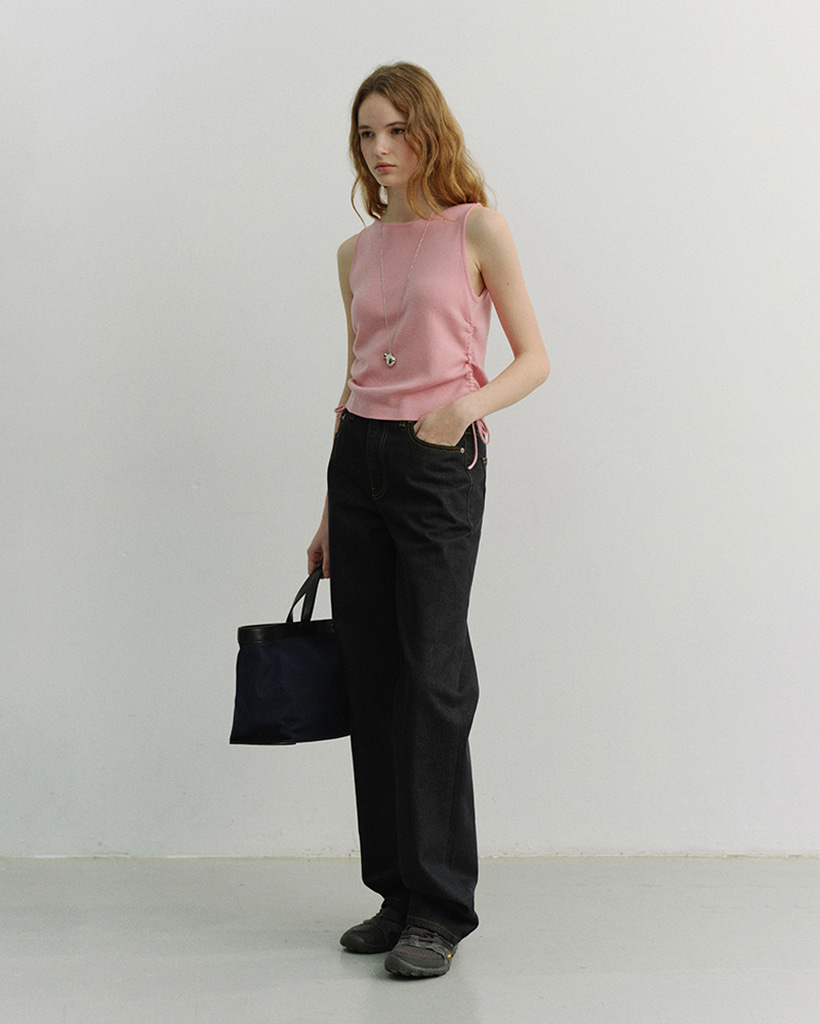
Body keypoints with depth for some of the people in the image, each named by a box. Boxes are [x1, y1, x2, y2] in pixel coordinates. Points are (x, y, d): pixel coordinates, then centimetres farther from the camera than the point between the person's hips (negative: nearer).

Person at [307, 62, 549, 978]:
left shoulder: (476, 229, -1)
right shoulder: (357, 253, 14)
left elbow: (534, 359, -2)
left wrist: (468, 405, -22)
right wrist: (328, 515, 17)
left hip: (440, 464, -5)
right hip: (359, 458, 6)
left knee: (431, 677, -8)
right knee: (372, 679, 6)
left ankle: (440, 908, 1)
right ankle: (396, 891, 16)